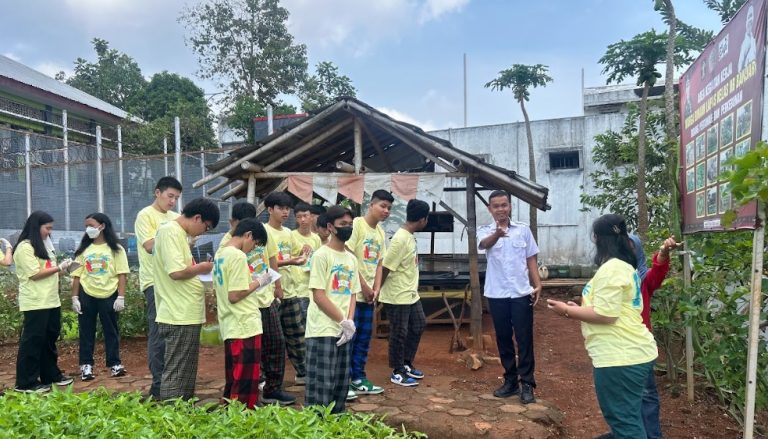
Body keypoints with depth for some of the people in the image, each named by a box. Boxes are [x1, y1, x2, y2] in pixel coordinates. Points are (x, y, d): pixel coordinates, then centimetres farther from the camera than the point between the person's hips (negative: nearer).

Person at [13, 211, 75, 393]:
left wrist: (61, 269, 6)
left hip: (51, 300, 9)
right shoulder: (25, 248, -11)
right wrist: (59, 267, -12)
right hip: (35, 303, -9)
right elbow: (35, 274, -17)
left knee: (50, 338, 14)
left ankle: (51, 375, 23)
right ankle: (26, 382, 4)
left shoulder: (44, 244, 17)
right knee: (33, 341, -3)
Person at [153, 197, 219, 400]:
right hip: (179, 316, -10)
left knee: (187, 374, 17)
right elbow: (177, 271, -24)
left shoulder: (180, 233, 16)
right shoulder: (170, 231, -14)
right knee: (176, 375, -2)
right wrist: (201, 268, -8)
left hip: (187, 315, 10)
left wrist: (197, 268, 8)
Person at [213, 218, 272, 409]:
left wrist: (253, 282, 11)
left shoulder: (220, 254, 11)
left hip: (230, 327, 10)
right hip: (245, 327, -9)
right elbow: (234, 296, -21)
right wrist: (258, 282, -10)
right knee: (246, 382, 0)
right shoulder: (238, 256, -17)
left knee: (234, 381, 18)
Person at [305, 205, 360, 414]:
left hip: (343, 331, 7)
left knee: (341, 382, 14)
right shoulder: (322, 255, -10)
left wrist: (350, 321, -2)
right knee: (321, 383, -3)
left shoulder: (351, 258, 12)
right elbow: (318, 296, -14)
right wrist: (343, 321, -12)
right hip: (323, 330, -7)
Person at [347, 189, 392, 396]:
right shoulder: (356, 224, -11)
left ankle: (358, 378, 22)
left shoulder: (380, 232, 11)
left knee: (364, 337, 12)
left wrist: (376, 289, 2)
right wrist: (363, 286, -13)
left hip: (368, 293, 7)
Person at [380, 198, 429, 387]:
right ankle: (397, 372, 19)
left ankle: (406, 364, 32)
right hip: (397, 297, -10)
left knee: (418, 325, 19)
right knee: (399, 334, 3)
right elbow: (386, 268, -21)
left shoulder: (410, 236, 5)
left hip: (411, 294, 10)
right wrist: (377, 291, -12)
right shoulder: (401, 239, -24)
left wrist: (413, 287, 16)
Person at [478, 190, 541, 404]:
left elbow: (531, 259, 8)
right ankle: (510, 380, 22)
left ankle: (527, 383, 11)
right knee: (503, 339, 10)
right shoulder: (485, 231, -2)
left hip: (521, 293, 0)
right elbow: (484, 244, -27)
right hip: (496, 294, 0)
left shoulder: (523, 229, 3)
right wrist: (498, 233, -50)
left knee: (524, 339, 2)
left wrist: (538, 284, -3)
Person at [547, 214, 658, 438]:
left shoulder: (611, 269, -18)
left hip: (620, 358, -11)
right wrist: (578, 308, 16)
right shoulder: (624, 266, 15)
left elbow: (606, 315, -23)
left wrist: (567, 310, -11)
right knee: (628, 417, 20)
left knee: (624, 420, 0)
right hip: (633, 353, 11)